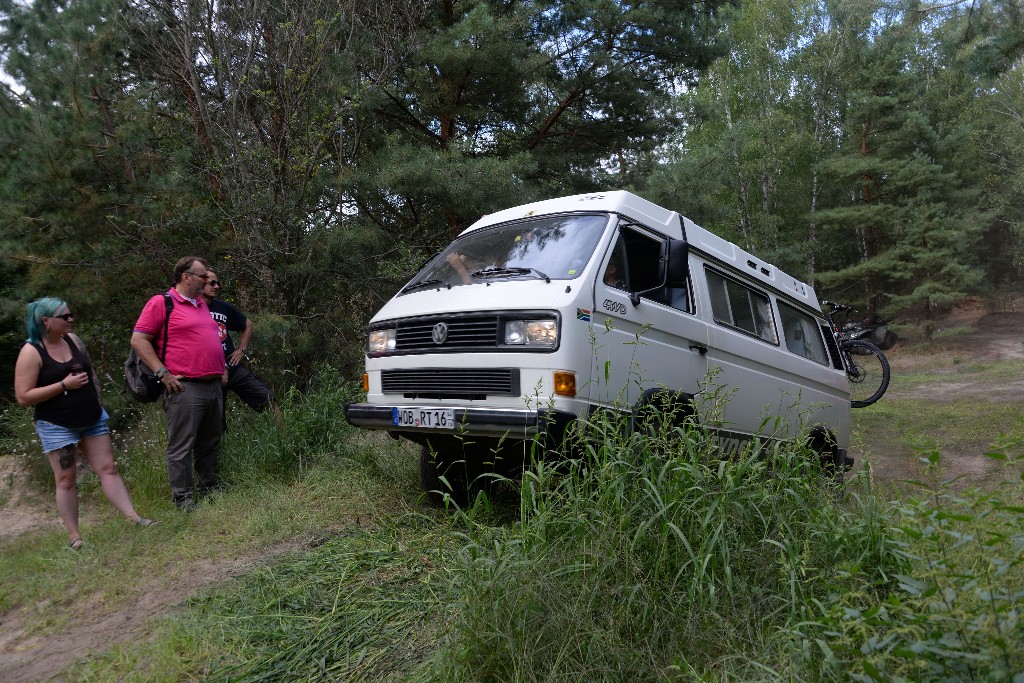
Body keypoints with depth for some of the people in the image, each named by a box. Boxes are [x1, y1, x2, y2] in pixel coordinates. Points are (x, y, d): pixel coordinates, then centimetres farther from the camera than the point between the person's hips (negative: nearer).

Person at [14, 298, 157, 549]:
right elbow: (23, 397, -16)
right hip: (57, 427, -5)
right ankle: (74, 535, 11)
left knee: (108, 469, 3)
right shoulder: (31, 352, -13)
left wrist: (98, 400, 11)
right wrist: (64, 385, -20)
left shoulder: (73, 339, 5)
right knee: (66, 480, 3)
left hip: (93, 420, 5)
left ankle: (134, 518, 2)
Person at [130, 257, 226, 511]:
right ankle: (183, 499, 7)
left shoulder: (202, 304, 19)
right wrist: (163, 373, -13)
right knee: (182, 447, -1)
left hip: (213, 386, 8)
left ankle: (209, 489, 27)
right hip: (185, 388, -8)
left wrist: (223, 367, 21)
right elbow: (138, 340, -8)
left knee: (210, 443, 15)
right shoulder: (161, 303, -4)